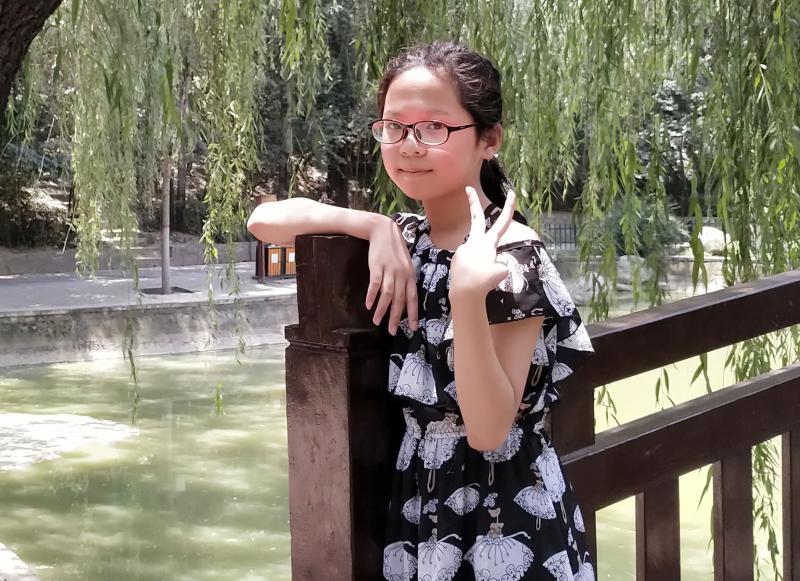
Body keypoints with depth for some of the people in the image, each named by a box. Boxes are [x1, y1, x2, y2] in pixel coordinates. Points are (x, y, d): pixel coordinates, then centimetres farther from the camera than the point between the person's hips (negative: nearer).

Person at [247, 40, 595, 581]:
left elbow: (488, 429, -23)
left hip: (504, 532, -6)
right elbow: (264, 220, -3)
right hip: (420, 512, 6)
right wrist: (375, 226, -16)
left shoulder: (511, 256, -18)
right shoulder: (405, 239, 1)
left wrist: (468, 298, -35)